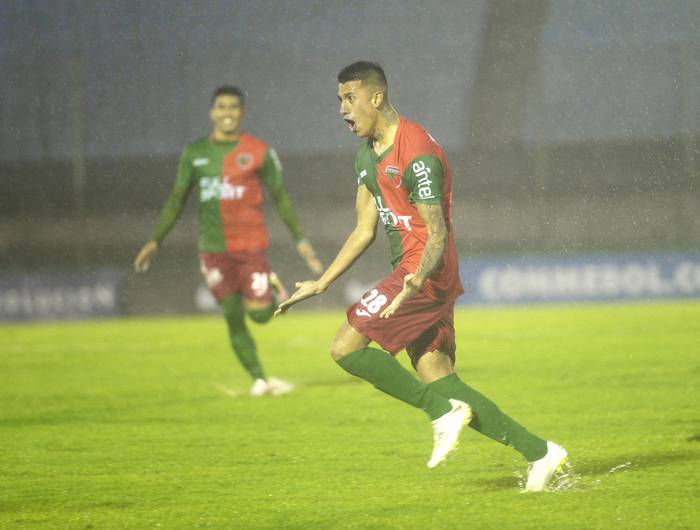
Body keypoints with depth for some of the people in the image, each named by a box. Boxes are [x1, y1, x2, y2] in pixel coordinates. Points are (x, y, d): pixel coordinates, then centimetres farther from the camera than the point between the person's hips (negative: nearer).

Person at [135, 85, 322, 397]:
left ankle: (274, 289, 22)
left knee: (259, 313, -11)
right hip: (214, 249, 2)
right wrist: (155, 241, 6)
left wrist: (300, 240, 6)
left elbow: (280, 197, 8)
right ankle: (259, 379, 10)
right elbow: (177, 199, 13)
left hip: (251, 245, -2)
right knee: (233, 319, 0)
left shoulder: (259, 152, 1)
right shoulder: (195, 153, 7)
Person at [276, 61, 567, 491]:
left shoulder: (418, 154, -16)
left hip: (427, 275, -10)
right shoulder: (367, 155, 14)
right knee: (440, 383, 3)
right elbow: (364, 231, 20)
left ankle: (444, 412, -11)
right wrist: (321, 284, 17)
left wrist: (418, 279, -38)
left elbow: (437, 234, -19)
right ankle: (538, 452, 4)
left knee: (346, 347, -15)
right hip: (410, 274, 10)